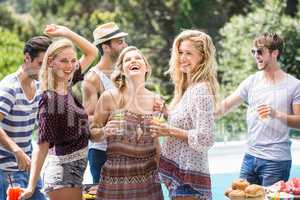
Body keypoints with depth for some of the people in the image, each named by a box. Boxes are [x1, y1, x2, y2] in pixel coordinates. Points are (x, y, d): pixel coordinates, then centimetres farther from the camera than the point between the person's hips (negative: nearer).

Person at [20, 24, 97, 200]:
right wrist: (31, 186, -22)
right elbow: (43, 145, -19)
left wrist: (66, 32, 4)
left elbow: (92, 52, 15)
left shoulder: (68, 85, 4)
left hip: (77, 165, 8)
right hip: (63, 168, -8)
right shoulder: (50, 99, -17)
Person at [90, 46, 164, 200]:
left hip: (148, 175, 3)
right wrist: (104, 132, -18)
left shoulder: (155, 100, 3)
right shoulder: (110, 97, -6)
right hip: (116, 175, -3)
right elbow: (92, 133, 1)